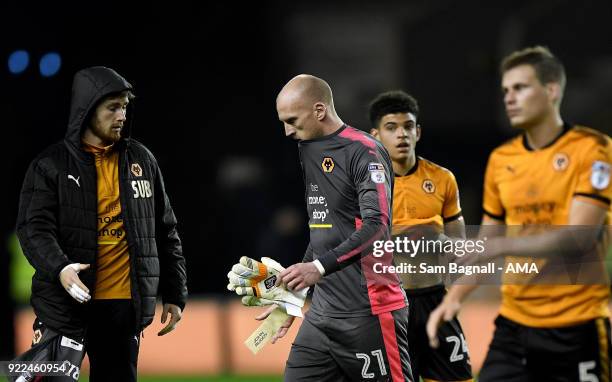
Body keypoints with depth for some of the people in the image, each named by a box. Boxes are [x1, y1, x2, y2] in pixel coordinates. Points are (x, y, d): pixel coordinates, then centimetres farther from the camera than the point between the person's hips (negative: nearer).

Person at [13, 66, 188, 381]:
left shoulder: (142, 160, 12)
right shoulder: (52, 165, 0)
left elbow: (165, 232, 16)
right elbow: (34, 228, -9)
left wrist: (175, 295, 12)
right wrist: (59, 268, -29)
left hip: (125, 305, 4)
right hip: (66, 302, -4)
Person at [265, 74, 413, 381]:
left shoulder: (365, 152, -10)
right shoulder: (308, 152, 17)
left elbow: (376, 226, -21)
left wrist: (320, 266, -30)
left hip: (369, 312, -8)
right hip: (322, 313, 8)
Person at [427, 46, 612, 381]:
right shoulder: (501, 160, 11)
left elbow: (579, 236, -18)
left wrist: (502, 245, -25)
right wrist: (454, 297, 2)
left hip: (577, 328, -5)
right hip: (514, 325, 5)